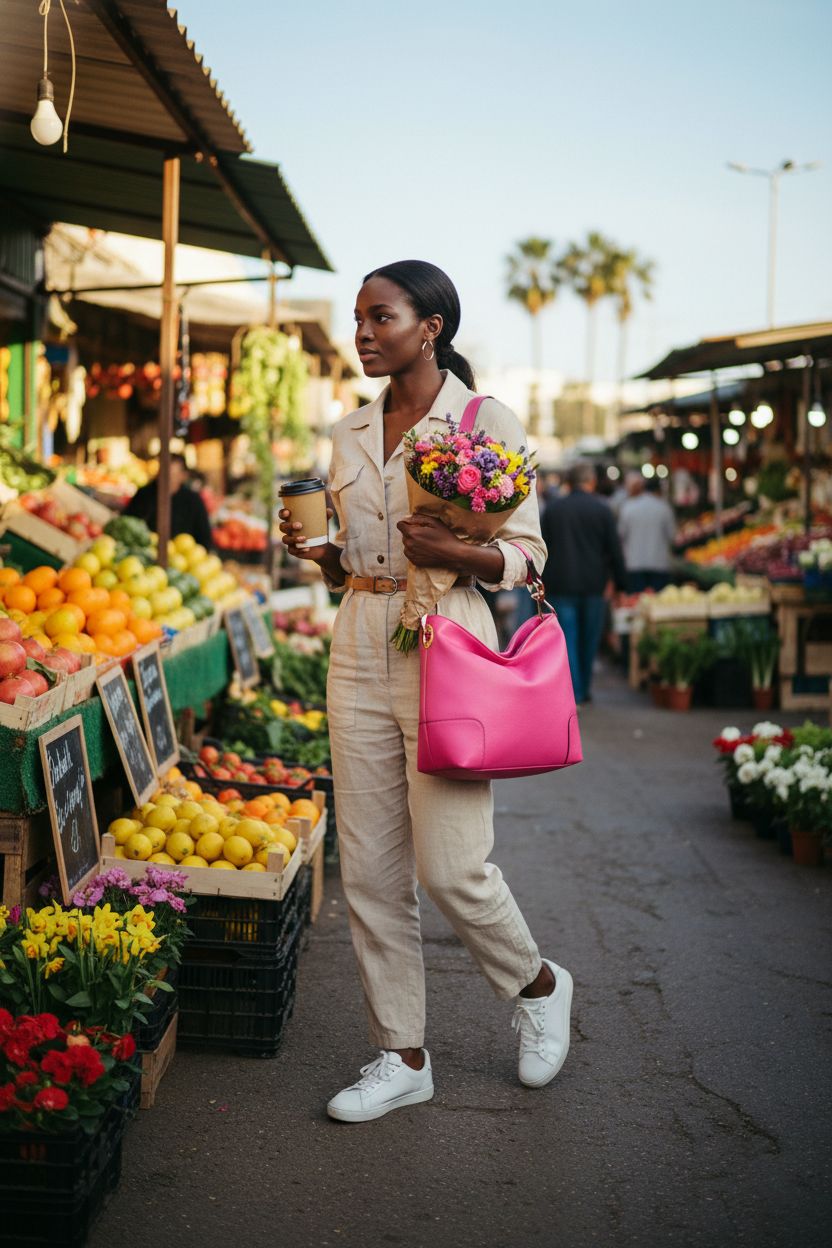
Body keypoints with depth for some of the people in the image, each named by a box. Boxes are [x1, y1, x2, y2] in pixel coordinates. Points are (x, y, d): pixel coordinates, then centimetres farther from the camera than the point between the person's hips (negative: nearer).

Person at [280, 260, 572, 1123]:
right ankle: (402, 1056, 19)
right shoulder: (350, 434, 13)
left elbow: (527, 552, -4)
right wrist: (317, 552, -1)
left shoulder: (487, 421, -4)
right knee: (370, 870, 6)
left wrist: (457, 552, -22)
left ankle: (538, 985, 25)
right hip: (360, 654, 6)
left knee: (450, 867, -5)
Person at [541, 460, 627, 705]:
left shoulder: (552, 508, 3)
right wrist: (620, 584, 5)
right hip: (593, 584, 0)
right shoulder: (601, 510, -3)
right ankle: (584, 689, 22)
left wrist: (543, 582, 14)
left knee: (567, 639, 0)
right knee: (589, 640, 13)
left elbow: (543, 549, 7)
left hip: (560, 584, 0)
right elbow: (614, 550, -2)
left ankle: (574, 694, -8)